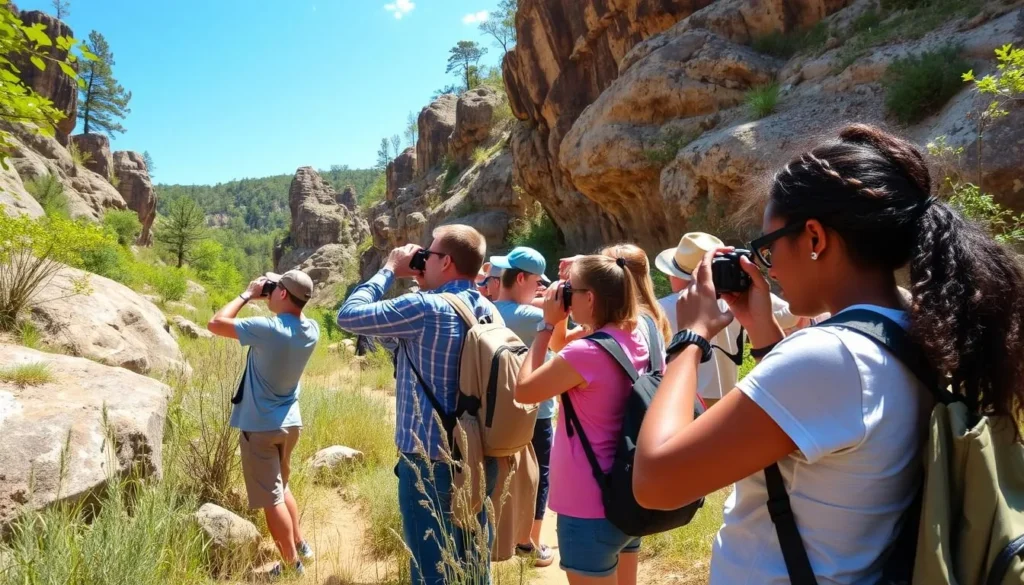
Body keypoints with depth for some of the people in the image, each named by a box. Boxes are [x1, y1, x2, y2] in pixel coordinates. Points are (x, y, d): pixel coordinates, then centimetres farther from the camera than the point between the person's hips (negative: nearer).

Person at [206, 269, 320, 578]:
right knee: (281, 487, 26)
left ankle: (292, 565, 15)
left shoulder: (269, 329, -25)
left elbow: (216, 323, -17)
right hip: (290, 422, 7)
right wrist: (266, 298, 5)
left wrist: (247, 294, -8)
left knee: (271, 499, 6)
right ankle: (300, 545, 35)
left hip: (260, 426, -7)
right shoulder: (311, 330, -5)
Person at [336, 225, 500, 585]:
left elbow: (348, 315, -11)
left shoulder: (425, 308, -18)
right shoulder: (489, 311, 4)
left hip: (430, 460, -7)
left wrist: (390, 270, -1)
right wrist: (423, 281, 13)